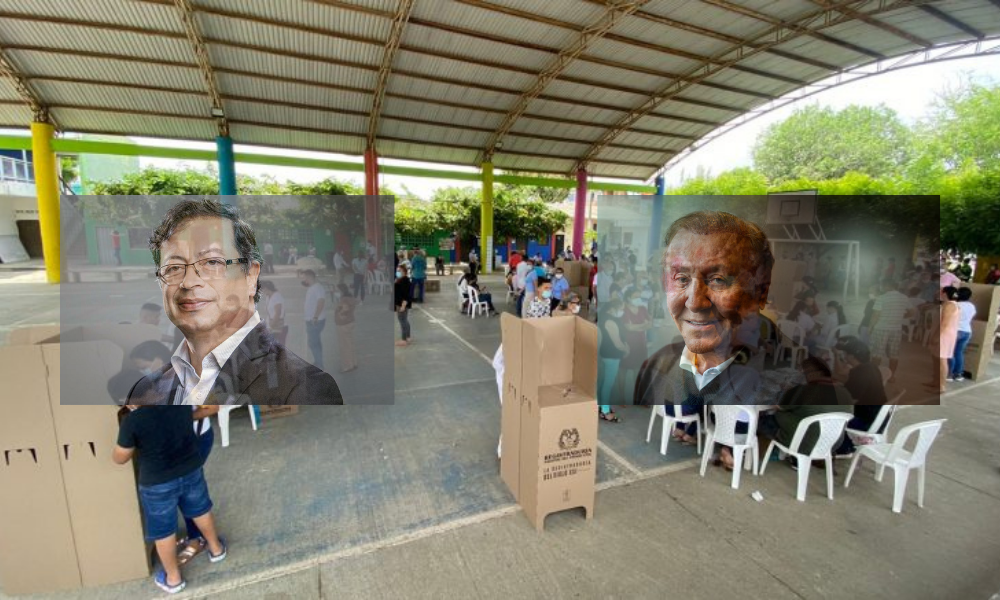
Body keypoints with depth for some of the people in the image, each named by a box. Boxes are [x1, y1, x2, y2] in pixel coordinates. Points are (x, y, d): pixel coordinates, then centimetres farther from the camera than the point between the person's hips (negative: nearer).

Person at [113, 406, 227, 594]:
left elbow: (119, 458, -11)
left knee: (163, 531, 19)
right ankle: (216, 549, 47)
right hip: (191, 469, 4)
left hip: (157, 482, -4)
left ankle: (173, 578, 37)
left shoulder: (131, 421, -25)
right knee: (201, 510, 27)